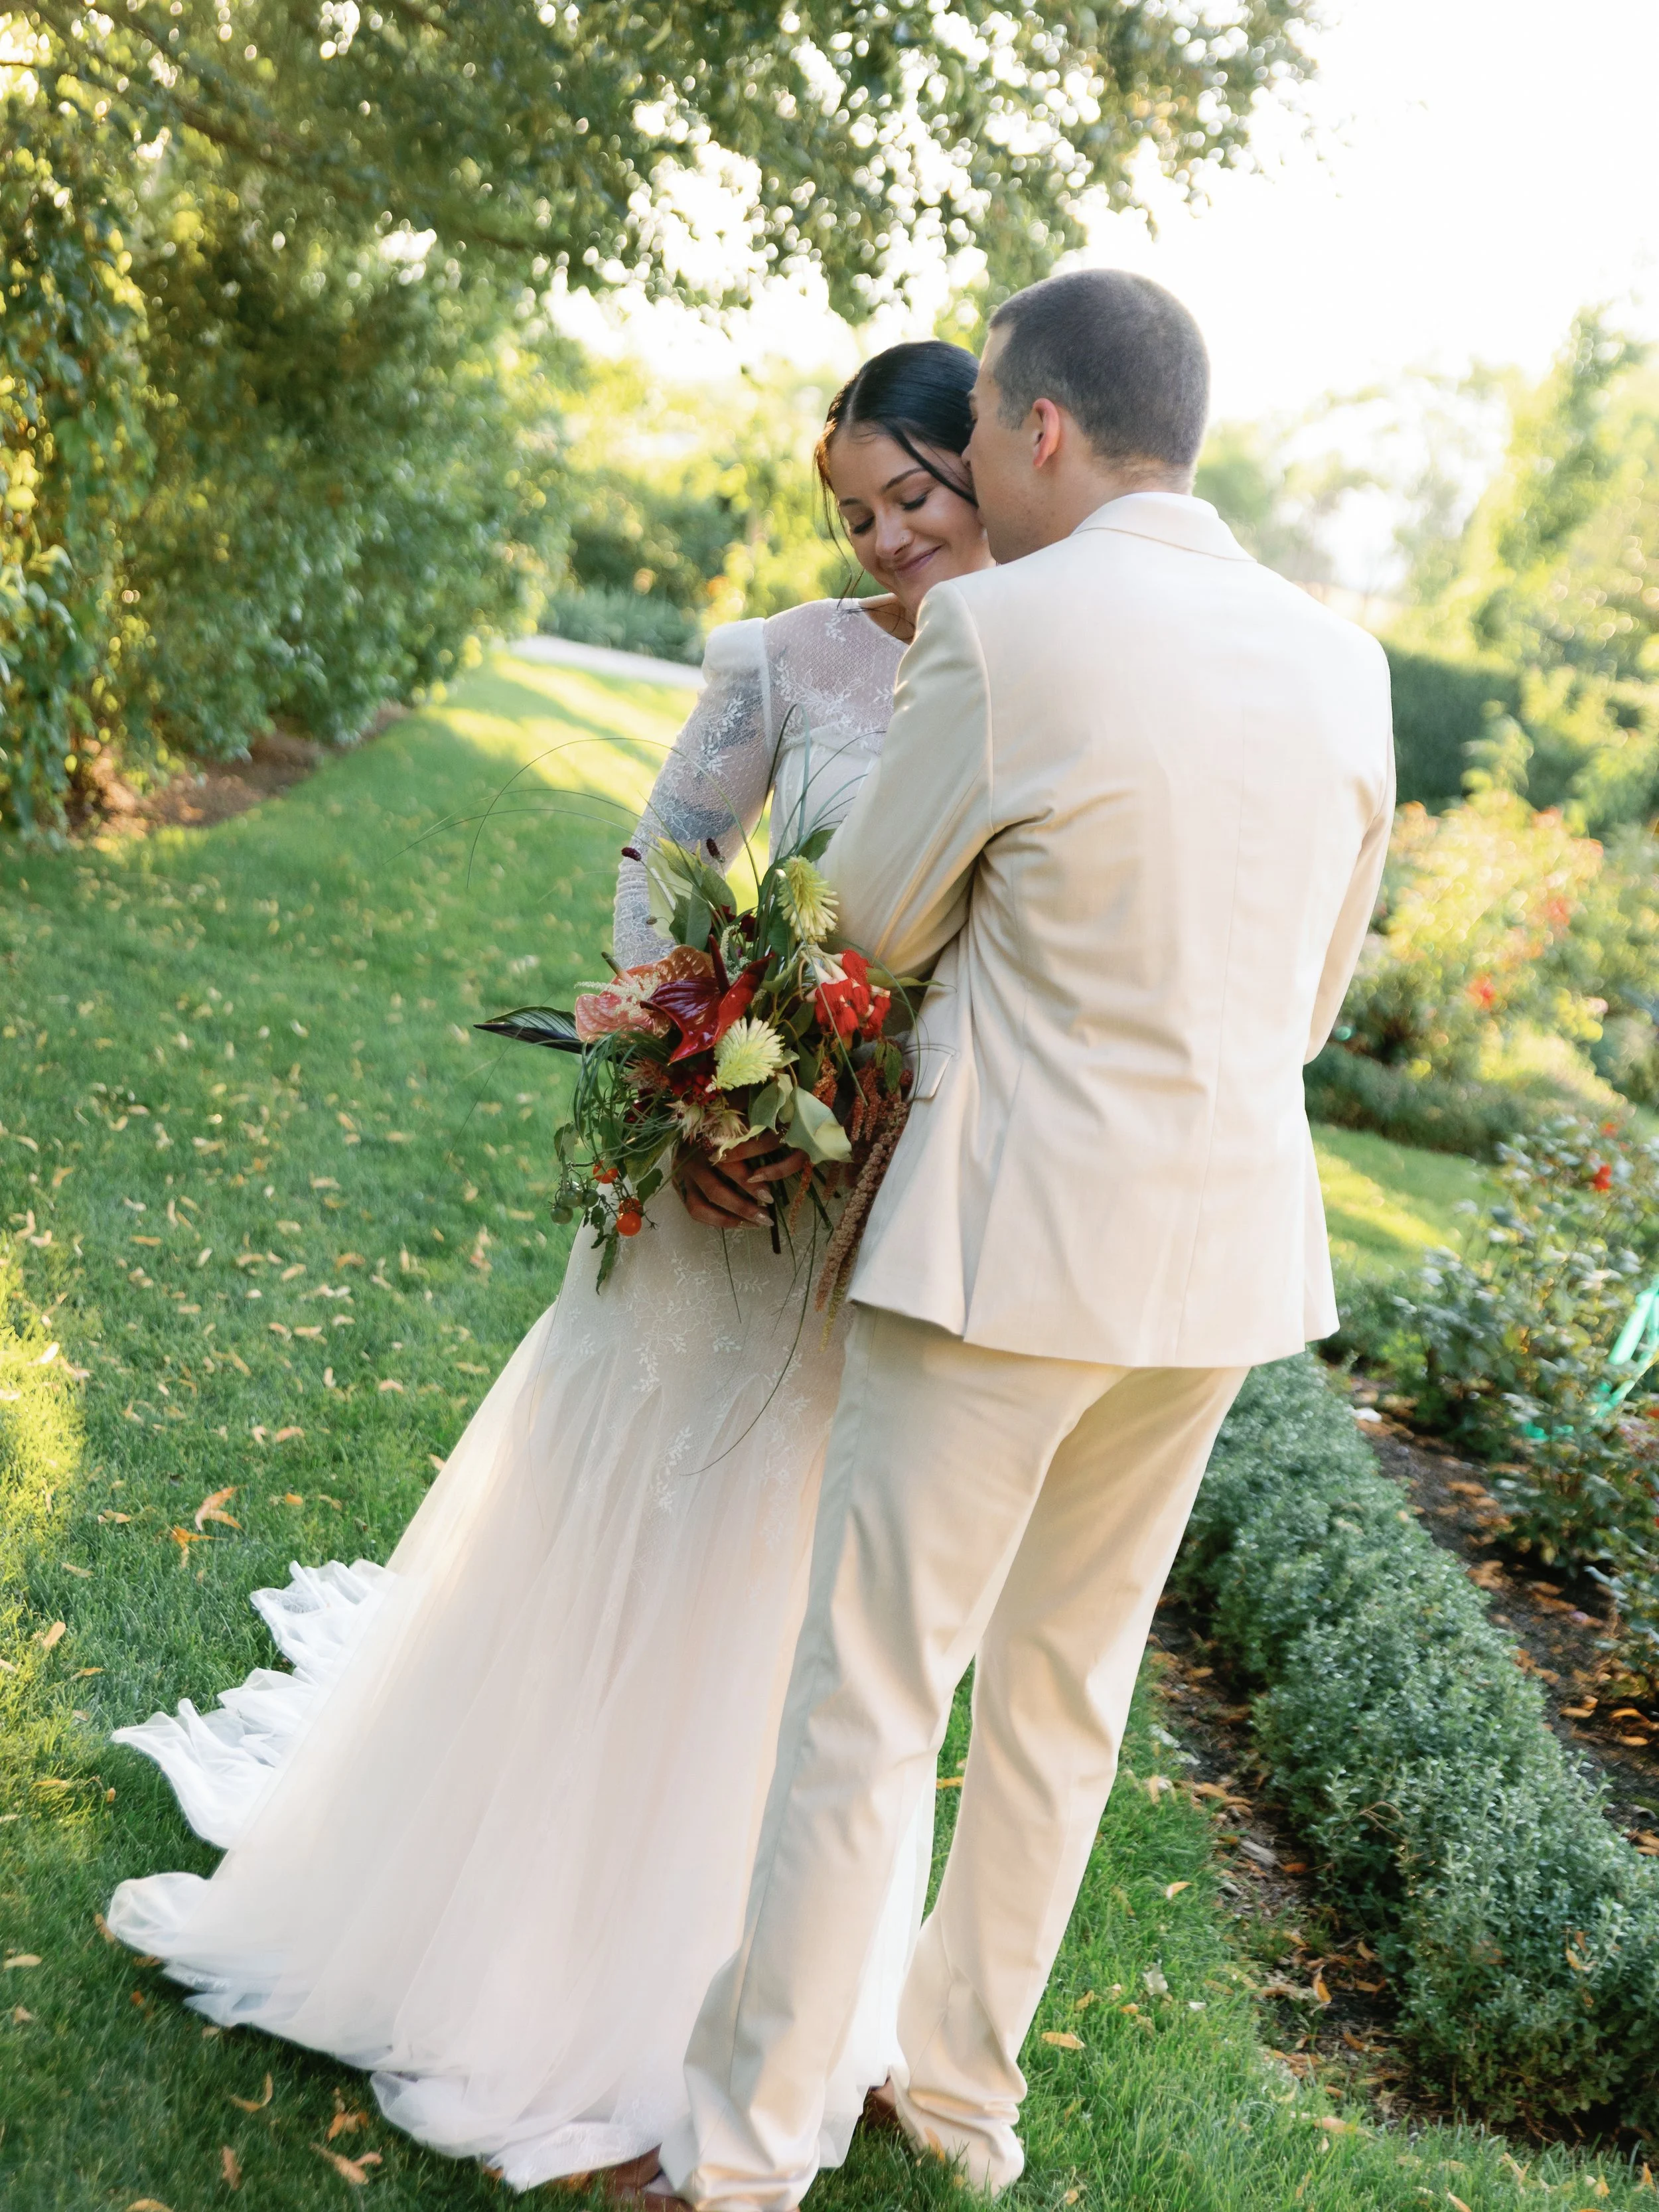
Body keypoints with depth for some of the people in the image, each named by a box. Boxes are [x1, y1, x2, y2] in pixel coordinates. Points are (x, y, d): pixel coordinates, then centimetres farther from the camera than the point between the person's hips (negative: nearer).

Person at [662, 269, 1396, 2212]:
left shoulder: (1003, 628, -14)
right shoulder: (1341, 661, 5)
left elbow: (876, 918, -2)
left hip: (1012, 1245, -6)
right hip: (1226, 1247, 7)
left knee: (867, 1697, 5)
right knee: (1066, 1692, 20)